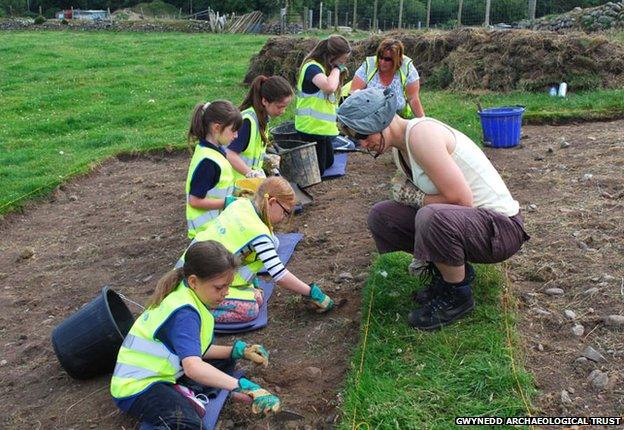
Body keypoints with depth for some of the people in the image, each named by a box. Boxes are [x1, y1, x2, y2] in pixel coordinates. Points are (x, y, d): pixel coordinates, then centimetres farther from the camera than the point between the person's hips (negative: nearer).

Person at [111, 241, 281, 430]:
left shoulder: (183, 294, 1)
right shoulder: (183, 313, -27)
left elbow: (195, 350, 7)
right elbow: (193, 367, -42)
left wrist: (237, 350, -3)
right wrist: (245, 388, -47)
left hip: (158, 371, 10)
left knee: (224, 360, 16)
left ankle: (183, 393, 0)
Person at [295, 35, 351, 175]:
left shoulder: (324, 68, 12)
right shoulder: (312, 67, -20)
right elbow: (329, 87, -38)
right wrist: (336, 68, -23)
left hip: (323, 126, 10)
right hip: (312, 128, -10)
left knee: (328, 163, 22)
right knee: (317, 170, -3)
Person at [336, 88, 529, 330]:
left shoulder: (421, 133, -22)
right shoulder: (399, 149, 7)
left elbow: (461, 200, -26)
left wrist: (414, 197, -11)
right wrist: (422, 254, 5)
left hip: (501, 226, -9)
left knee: (432, 217, -39)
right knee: (380, 217, 2)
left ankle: (458, 295, -10)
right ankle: (454, 270, 11)